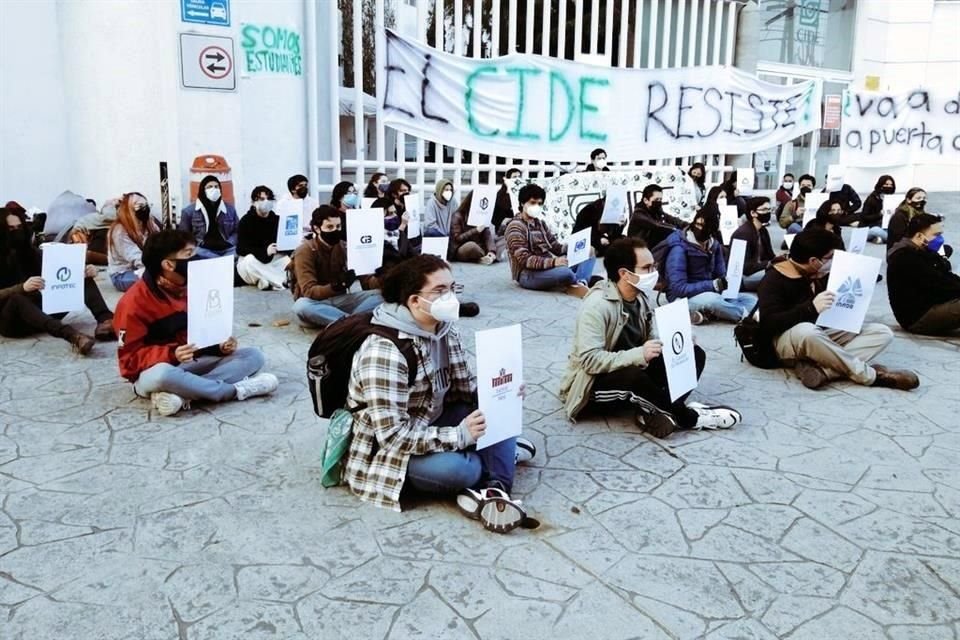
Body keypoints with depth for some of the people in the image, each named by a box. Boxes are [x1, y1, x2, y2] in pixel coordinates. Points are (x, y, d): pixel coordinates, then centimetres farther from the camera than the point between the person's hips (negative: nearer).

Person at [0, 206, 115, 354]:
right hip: (12, 322, -5)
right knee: (16, 298, -39)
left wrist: (84, 273, -16)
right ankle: (72, 335, -59)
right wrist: (22, 288, -36)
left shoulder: (31, 252, 12)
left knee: (83, 277, -7)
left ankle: (105, 320, -38)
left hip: (42, 310, 5)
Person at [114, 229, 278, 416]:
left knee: (253, 356, -9)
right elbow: (130, 358, -14)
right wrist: (171, 355, -30)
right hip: (155, 369, -6)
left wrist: (220, 345, -9)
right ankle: (236, 390, -25)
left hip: (193, 363, 7)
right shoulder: (134, 301, -13)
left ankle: (180, 394, -29)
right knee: (162, 375, -43)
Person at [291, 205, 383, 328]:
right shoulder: (305, 251, -12)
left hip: (340, 300, 4)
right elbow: (309, 291, -22)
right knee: (301, 306, -40)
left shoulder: (345, 247, 2)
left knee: (379, 294, -18)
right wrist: (336, 286, -40)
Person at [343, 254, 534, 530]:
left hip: (431, 427, 8)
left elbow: (464, 387, 7)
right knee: (458, 468, -34)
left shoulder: (445, 330, -3)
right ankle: (502, 451, -3)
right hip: (386, 450, -8)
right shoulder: (385, 352, -28)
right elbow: (392, 435, -30)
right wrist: (459, 435, -30)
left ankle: (494, 488, -23)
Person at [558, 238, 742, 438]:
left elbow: (651, 338, 7)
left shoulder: (644, 296, 1)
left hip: (635, 369, 8)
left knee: (694, 354, -5)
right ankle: (687, 416, -18)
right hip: (595, 384, -8)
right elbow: (590, 360, -31)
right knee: (633, 376, -40)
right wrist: (638, 355, -38)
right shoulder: (596, 306, -24)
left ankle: (655, 412, -22)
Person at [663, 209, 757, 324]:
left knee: (751, 299, -3)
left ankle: (706, 312, -24)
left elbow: (721, 276, 10)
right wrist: (713, 285, -27)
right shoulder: (679, 248, -18)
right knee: (711, 299, -39)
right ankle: (746, 315, -15)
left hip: (710, 294, 8)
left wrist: (725, 282, -16)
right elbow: (679, 288, -23)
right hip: (685, 298, -8)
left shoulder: (715, 245, 4)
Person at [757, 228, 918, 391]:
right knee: (806, 331, -42)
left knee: (882, 332, -8)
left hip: (824, 335, 8)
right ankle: (870, 375, -25)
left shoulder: (823, 274, 9)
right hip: (789, 339, -8)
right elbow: (769, 324, -25)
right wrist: (811, 308, -36)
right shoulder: (774, 280, -13)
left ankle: (822, 370, -31)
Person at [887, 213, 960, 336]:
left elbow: (945, 276, 12)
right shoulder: (906, 257, -17)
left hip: (928, 306, 11)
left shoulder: (916, 253, 16)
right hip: (917, 317, -11)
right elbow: (938, 284, -19)